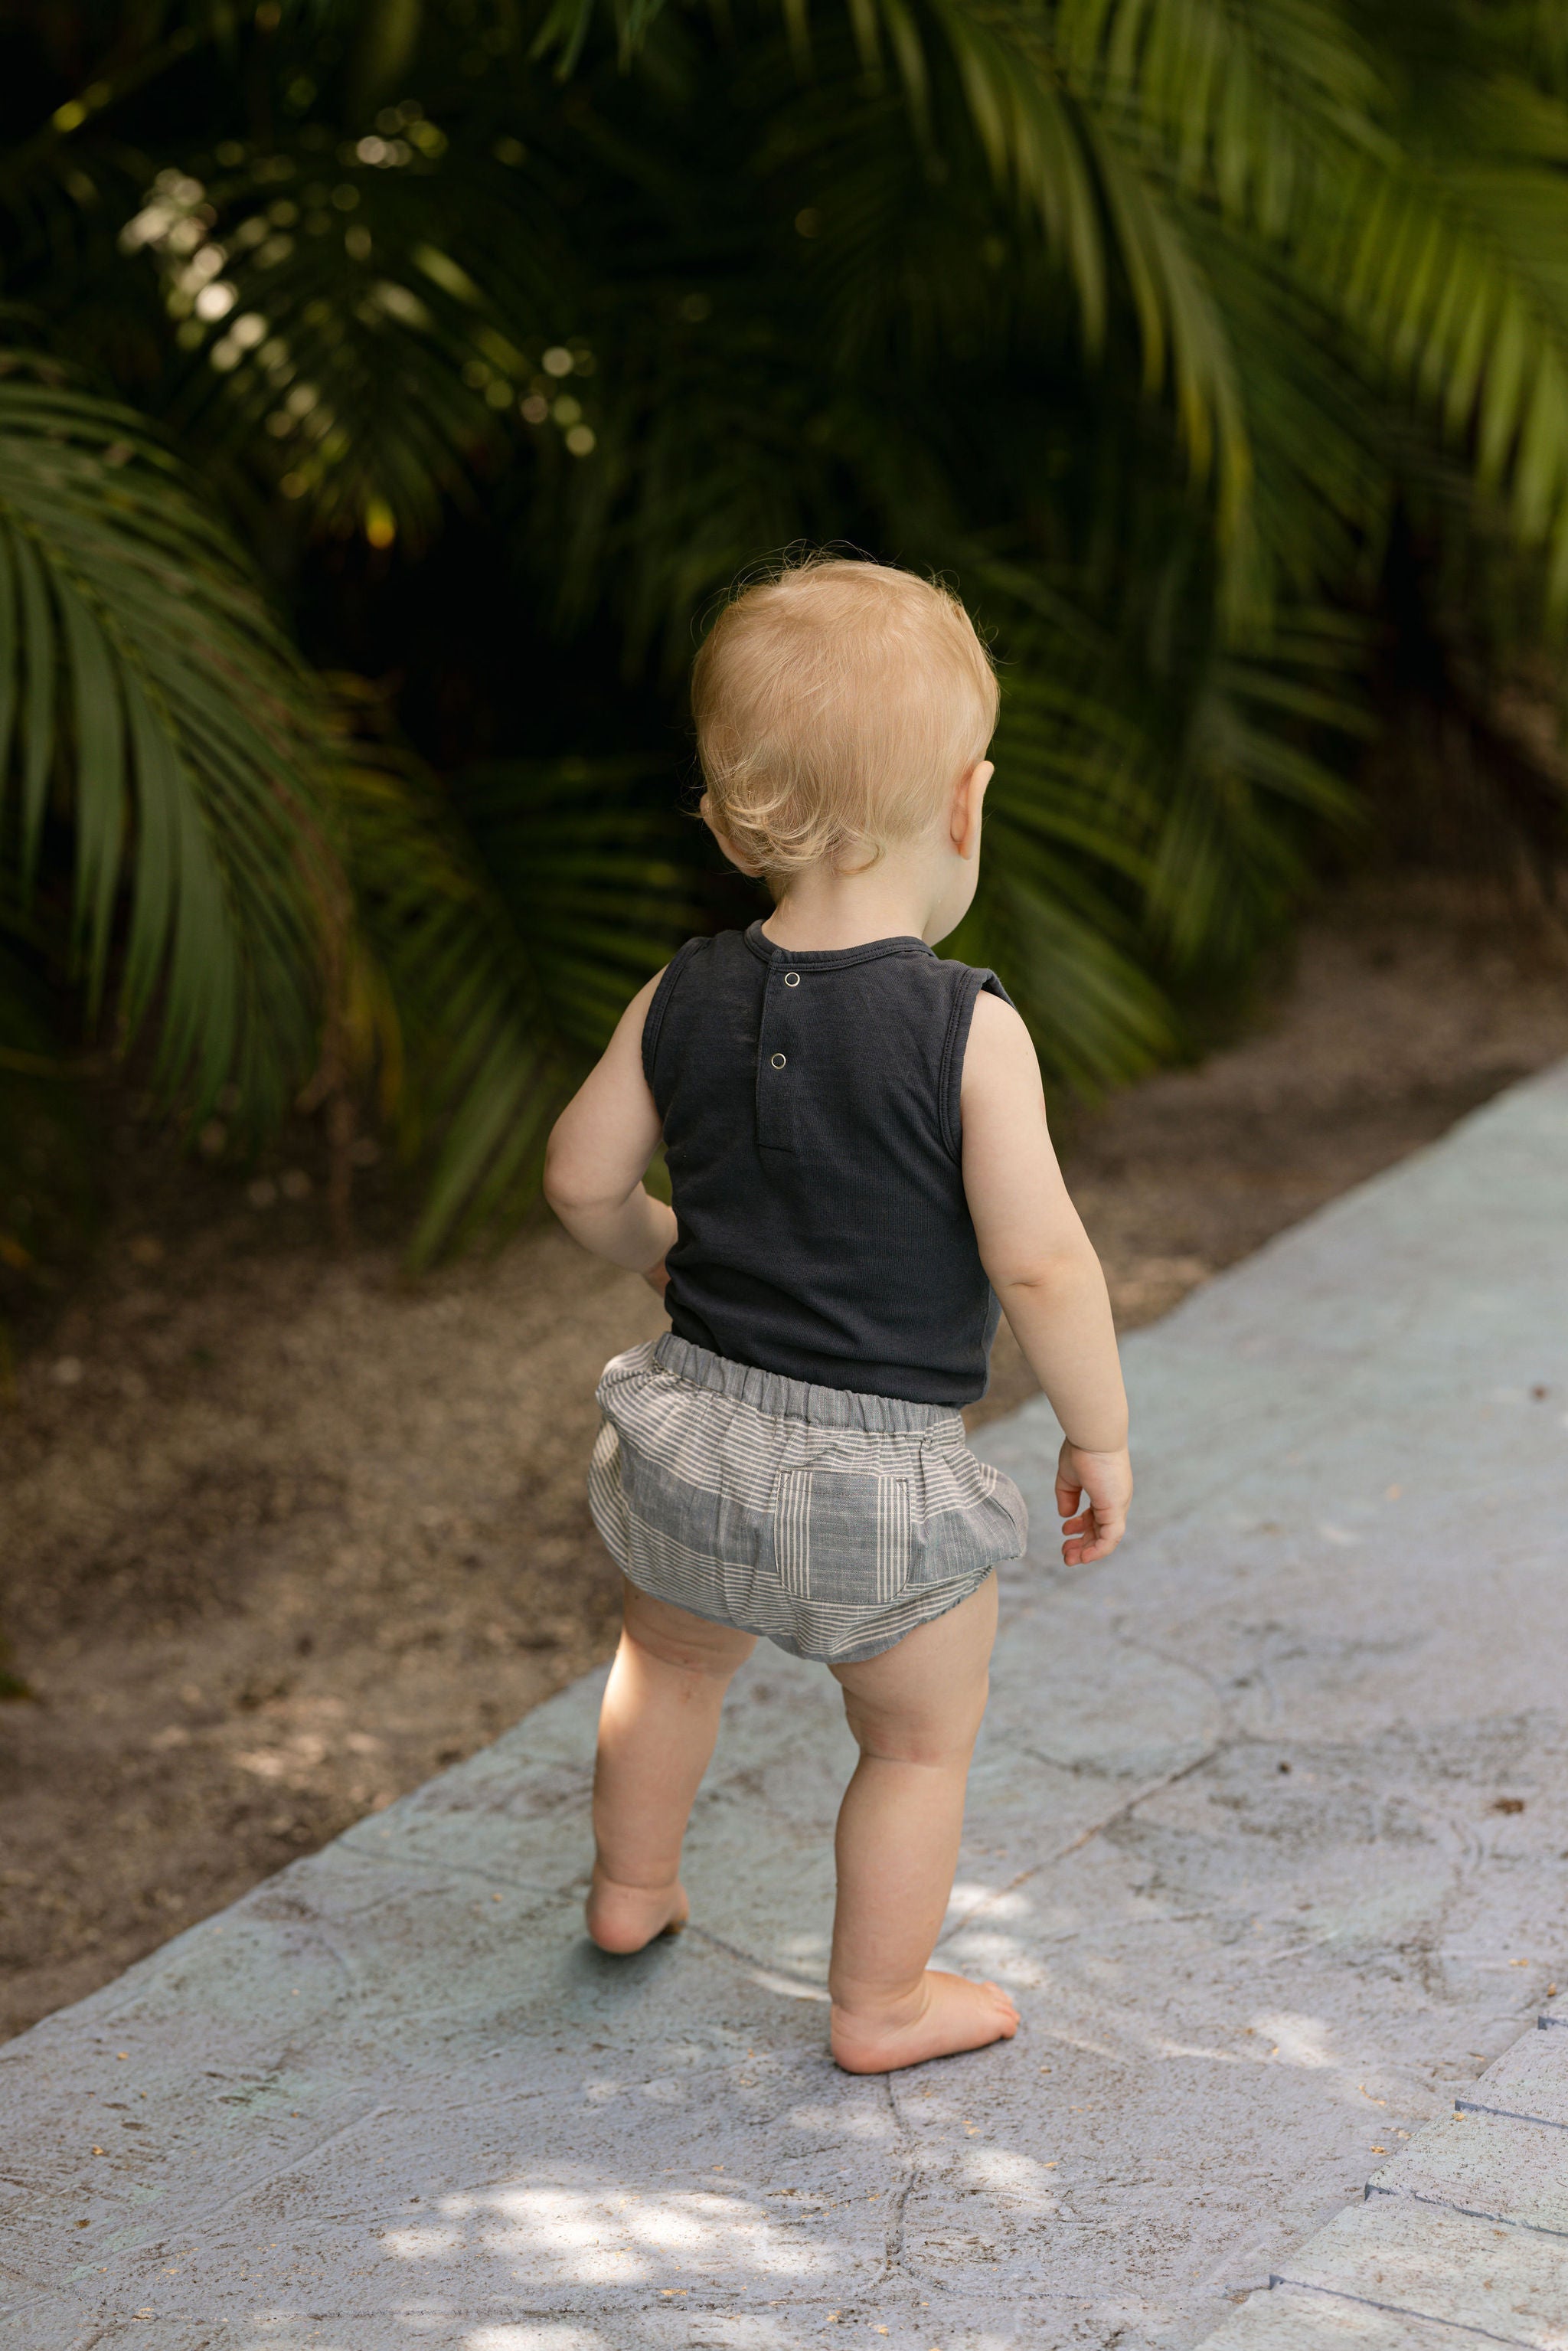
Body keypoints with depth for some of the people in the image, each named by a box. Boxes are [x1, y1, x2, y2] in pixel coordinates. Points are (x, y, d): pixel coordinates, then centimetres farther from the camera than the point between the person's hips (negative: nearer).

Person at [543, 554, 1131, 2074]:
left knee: (675, 1657, 32)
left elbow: (582, 1181, 5)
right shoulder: (969, 1029, -19)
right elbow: (1039, 1264, -21)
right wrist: (1099, 1434, -6)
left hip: (699, 1423, 5)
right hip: (882, 1467, -5)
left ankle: (630, 1888, 51)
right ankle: (880, 2004, 31)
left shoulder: (685, 998, -4)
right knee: (922, 1736, 19)